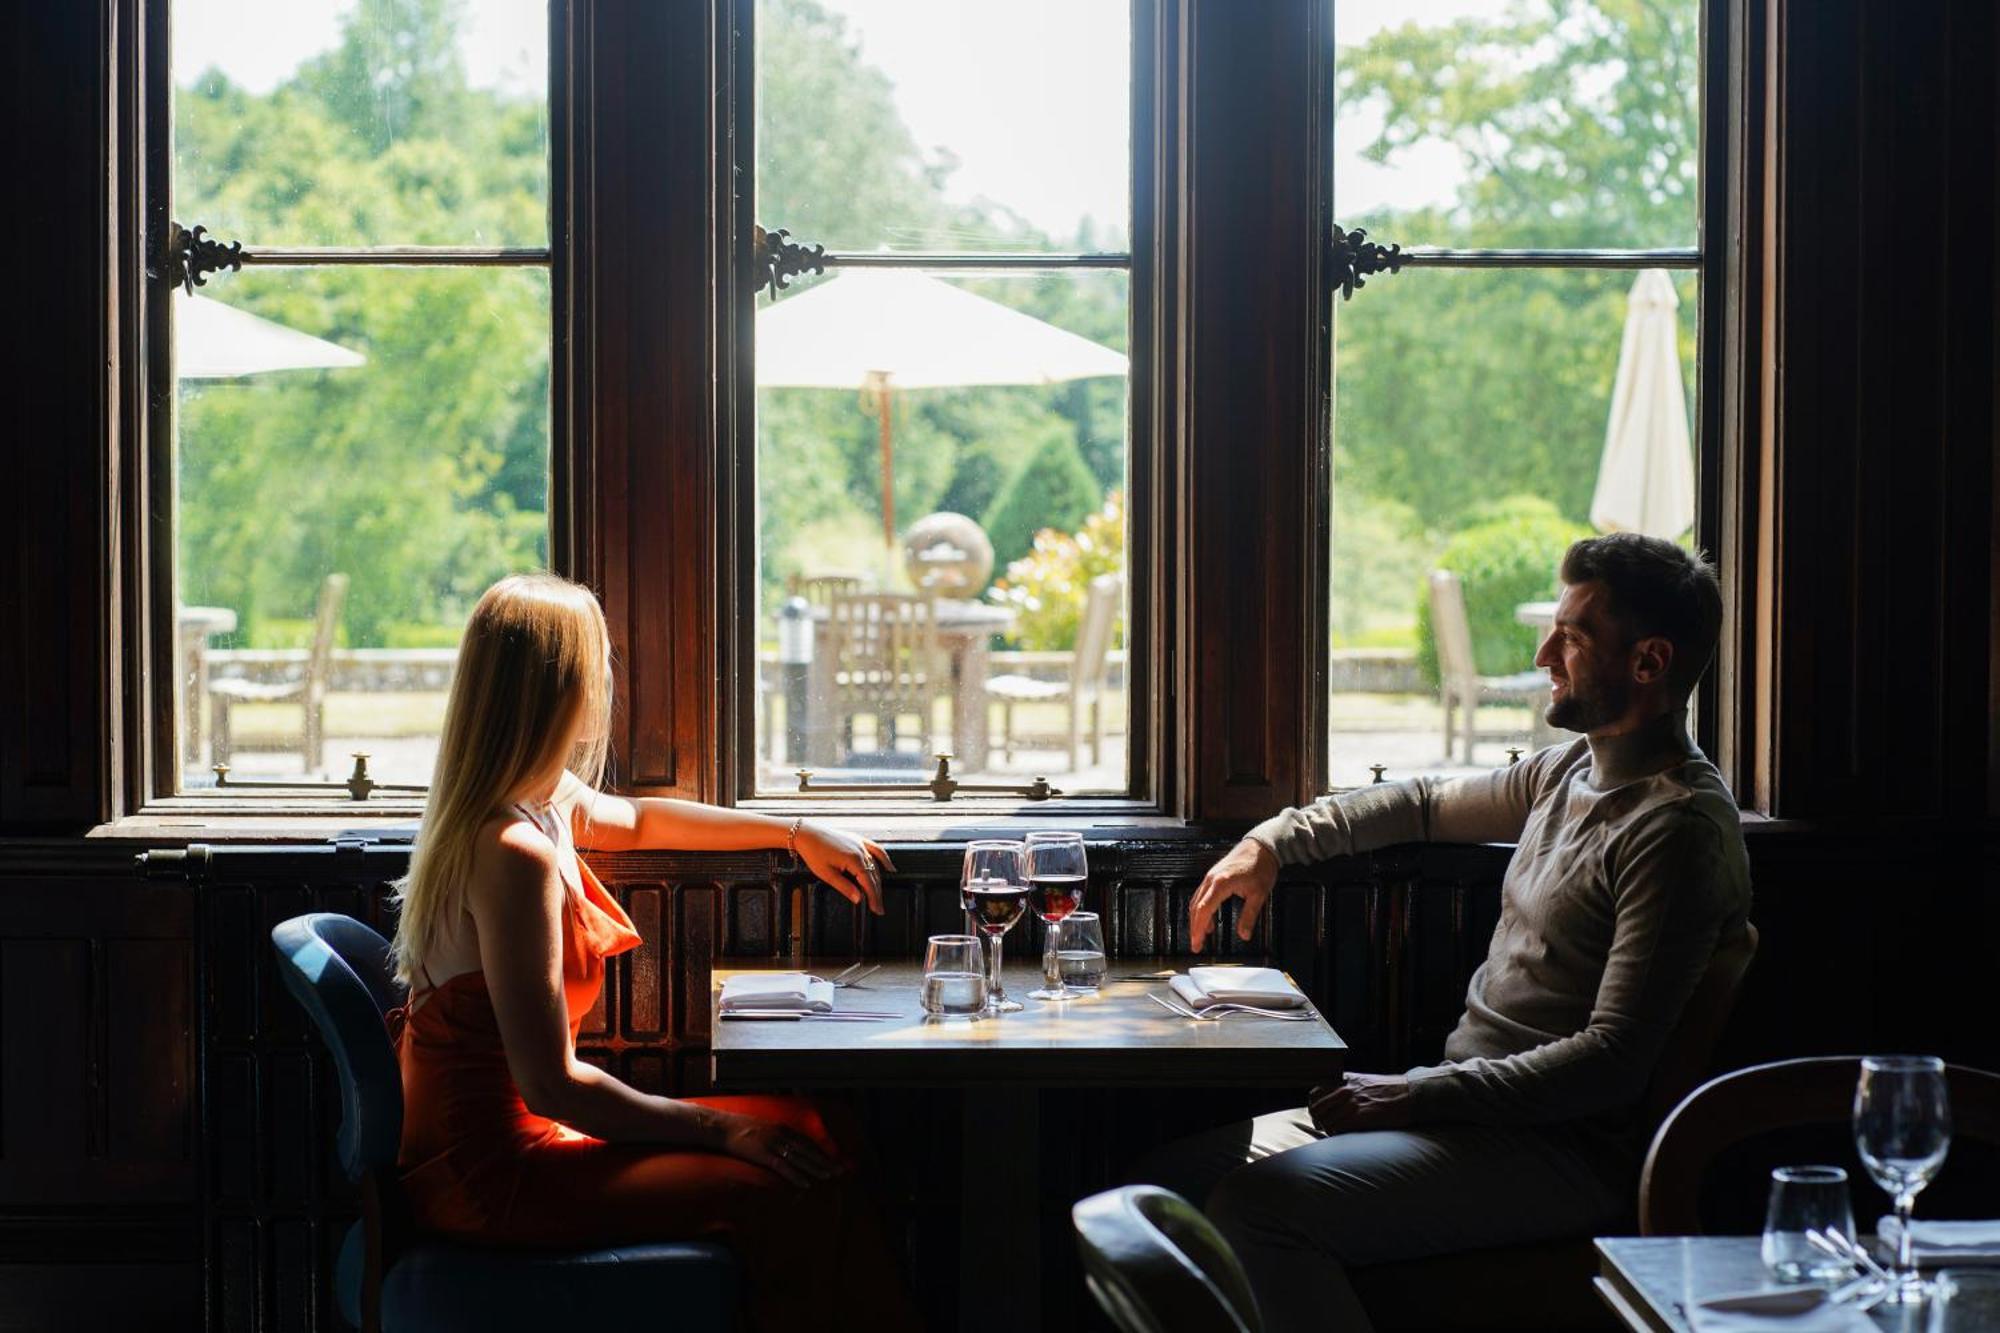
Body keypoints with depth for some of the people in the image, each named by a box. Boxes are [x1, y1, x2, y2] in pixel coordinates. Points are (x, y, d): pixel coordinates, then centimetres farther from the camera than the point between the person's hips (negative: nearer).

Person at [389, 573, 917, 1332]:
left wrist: (795, 834, 31)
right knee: (787, 1194, -16)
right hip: (489, 1172, -10)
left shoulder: (546, 802, 6)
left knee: (811, 1131, 10)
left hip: (493, 1132, 10)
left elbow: (636, 820, 31)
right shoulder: (516, 853, -24)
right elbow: (550, 1084, -24)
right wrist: (718, 1129, -15)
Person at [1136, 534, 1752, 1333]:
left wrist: (1415, 1094, -20)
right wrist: (1273, 840, 19)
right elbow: (1429, 803, 32)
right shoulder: (1568, 773, 14)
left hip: (1562, 1149, -9)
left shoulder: (1681, 829, -15)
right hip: (1474, 1108, 9)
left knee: (1255, 1205, -29)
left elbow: (1612, 1062, -21)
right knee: (1173, 1179, -1)